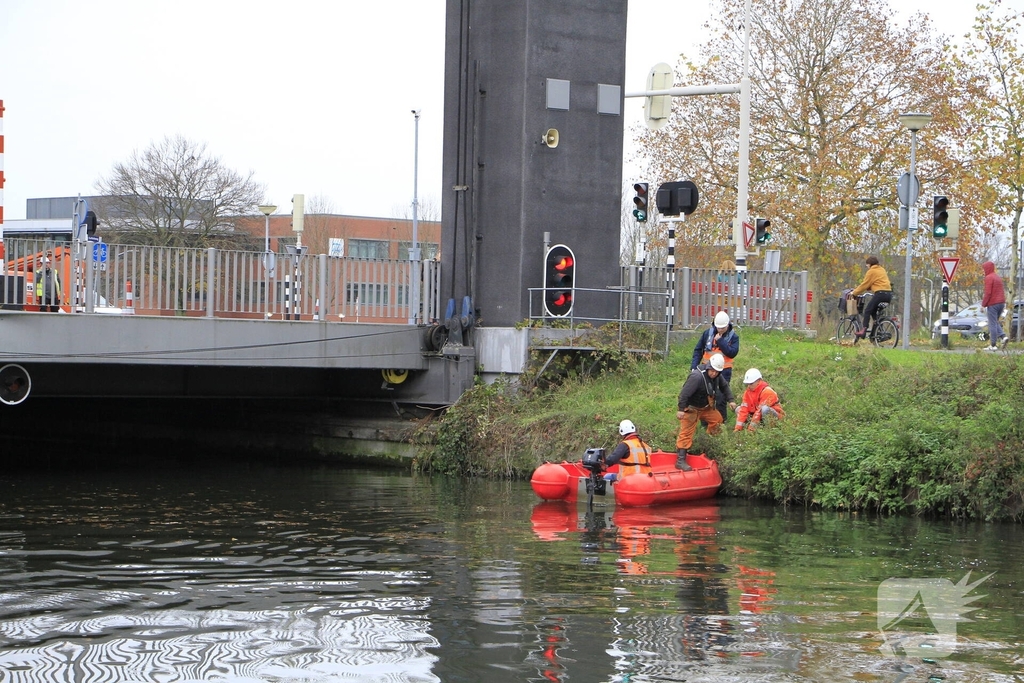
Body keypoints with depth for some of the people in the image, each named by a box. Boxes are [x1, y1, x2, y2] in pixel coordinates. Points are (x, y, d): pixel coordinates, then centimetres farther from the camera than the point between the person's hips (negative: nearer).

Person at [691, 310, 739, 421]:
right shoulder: (708, 333, 2)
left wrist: (720, 341, -19)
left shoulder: (733, 337, -3)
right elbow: (698, 350, 7)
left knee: (721, 398, -1)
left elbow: (732, 353, -16)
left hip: (724, 371, -2)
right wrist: (694, 366, -2)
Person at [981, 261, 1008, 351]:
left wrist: (983, 305, -13)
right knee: (995, 323, 18)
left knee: (992, 324, -3)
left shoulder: (988, 278, -11)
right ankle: (1003, 337, -3)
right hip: (1001, 303, 8)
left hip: (992, 304, -8)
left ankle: (993, 345, -2)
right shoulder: (998, 277, 16)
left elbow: (988, 293, -18)